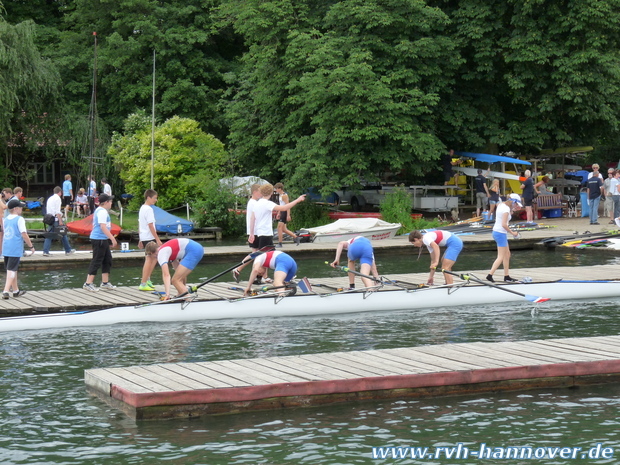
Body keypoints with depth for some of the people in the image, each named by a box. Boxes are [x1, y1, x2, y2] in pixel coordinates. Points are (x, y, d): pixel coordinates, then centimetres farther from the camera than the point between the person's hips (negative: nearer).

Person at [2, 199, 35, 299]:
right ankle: (6, 291, -14)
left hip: (6, 248, 7)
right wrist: (31, 246, -5)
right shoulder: (19, 219, -10)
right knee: (11, 270, -6)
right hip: (15, 249, -7)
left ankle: (15, 290, 29)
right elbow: (24, 234, -14)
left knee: (12, 270, 18)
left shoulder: (6, 219, 12)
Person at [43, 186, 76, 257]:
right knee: (63, 234, 5)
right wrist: (60, 221, -18)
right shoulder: (58, 198, -8)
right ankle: (68, 250, 14)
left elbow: (47, 209, 17)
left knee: (49, 235, 3)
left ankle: (45, 251, -6)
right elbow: (57, 211, -16)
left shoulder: (50, 198, 16)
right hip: (56, 219, -7)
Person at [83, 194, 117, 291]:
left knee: (107, 260, 14)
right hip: (99, 239, -11)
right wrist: (112, 238, -23)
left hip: (102, 239, 11)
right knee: (96, 261, -8)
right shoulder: (102, 212, -16)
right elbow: (103, 226, -23)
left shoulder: (99, 210, 17)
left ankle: (105, 282, 20)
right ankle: (88, 283, -7)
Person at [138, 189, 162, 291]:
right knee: (149, 260, -7)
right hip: (150, 238, -10)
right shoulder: (149, 209, -14)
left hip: (144, 238, 10)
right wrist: (158, 239, -17)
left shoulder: (142, 208, 14)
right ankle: (143, 284, -7)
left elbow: (139, 224, 18)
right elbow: (151, 226, -18)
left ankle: (147, 280, 19)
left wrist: (140, 240, 23)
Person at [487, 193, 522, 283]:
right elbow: (504, 224, -23)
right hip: (501, 233, -10)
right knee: (501, 257, -6)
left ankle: (507, 276, 20)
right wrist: (512, 232, -13)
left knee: (507, 255, 16)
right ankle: (490, 275, -9)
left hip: (496, 231, 10)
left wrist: (512, 210, 6)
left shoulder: (501, 205, 10)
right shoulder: (506, 209, -18)